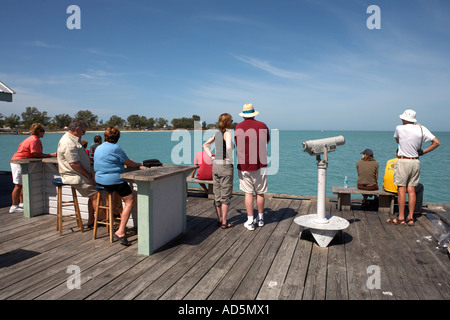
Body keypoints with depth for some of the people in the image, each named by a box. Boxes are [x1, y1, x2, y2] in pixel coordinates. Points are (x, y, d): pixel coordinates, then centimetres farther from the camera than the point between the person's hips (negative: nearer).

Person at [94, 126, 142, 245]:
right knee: (130, 201, -8)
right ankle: (120, 232, -17)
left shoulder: (98, 148, 14)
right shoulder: (116, 148, -11)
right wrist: (138, 164, 15)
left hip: (99, 180, 9)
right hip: (114, 180, -9)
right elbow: (128, 162, -4)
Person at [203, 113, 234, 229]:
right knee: (226, 195, 3)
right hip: (225, 167, -7)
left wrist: (211, 157, 10)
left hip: (215, 165, 7)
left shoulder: (217, 134, 10)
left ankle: (219, 219, 24)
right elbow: (229, 147, -31)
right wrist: (230, 159, -16)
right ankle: (224, 222, 9)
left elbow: (205, 145, 17)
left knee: (217, 195, 13)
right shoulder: (228, 133, -12)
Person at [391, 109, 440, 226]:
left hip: (403, 162, -4)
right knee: (411, 190, 8)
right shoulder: (422, 129, 1)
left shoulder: (399, 128, -7)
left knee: (402, 189, 0)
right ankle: (410, 217, 11)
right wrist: (422, 152, 2)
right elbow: (437, 143, -1)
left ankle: (401, 218, 3)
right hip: (416, 162, 4)